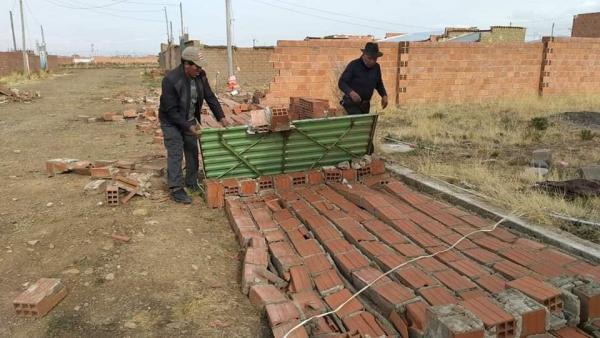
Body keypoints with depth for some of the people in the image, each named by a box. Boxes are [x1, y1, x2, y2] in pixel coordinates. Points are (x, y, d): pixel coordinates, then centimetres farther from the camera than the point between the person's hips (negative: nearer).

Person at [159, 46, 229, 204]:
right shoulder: (170, 79, -30)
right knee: (175, 154, -8)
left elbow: (210, 97, -3)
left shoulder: (200, 76, -11)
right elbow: (171, 110, -27)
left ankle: (191, 183, 25)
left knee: (192, 151, 10)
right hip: (171, 121, -6)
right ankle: (176, 190, -3)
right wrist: (188, 127, -28)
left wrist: (221, 117, -10)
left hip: (189, 120, 6)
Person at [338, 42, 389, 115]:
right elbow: (341, 82, -15)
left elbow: (379, 84, 16)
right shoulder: (353, 65, -14)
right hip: (352, 103, -6)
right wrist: (351, 92, -35)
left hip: (365, 104, 6)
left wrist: (384, 95, -3)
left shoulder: (376, 67, 2)